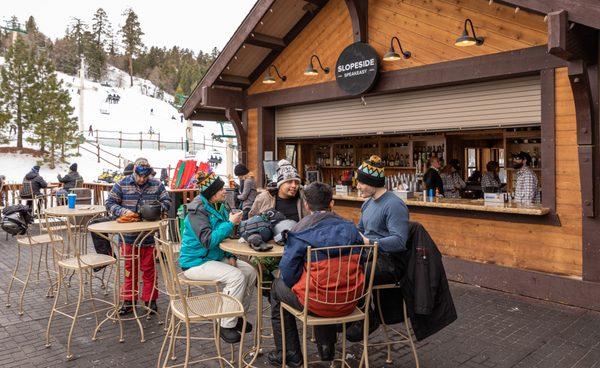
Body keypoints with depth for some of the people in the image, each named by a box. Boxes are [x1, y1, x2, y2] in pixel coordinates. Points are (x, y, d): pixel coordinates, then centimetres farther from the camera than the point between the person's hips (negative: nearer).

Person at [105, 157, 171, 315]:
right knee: (129, 269, 11)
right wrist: (123, 211, -18)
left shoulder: (156, 185, 2)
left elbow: (167, 202, 3)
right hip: (128, 237, 0)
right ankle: (128, 301, 22)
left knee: (149, 269, 8)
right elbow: (109, 203, 0)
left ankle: (150, 300, 21)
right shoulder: (121, 185, 0)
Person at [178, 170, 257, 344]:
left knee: (251, 272, -7)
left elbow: (224, 236, 15)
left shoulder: (219, 206, 6)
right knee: (236, 276, -25)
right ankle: (227, 326, -12)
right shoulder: (197, 211, -19)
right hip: (196, 262, -8)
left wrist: (231, 256, 0)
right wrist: (230, 223, -25)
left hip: (216, 257, 8)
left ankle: (237, 315, 10)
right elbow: (208, 240, -28)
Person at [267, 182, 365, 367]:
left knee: (277, 286, 23)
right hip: (349, 303, 5)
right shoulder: (350, 228, 1)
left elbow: (288, 273, -12)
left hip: (316, 303, -5)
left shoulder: (300, 232, -13)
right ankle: (327, 349, 44)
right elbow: (358, 263, 9)